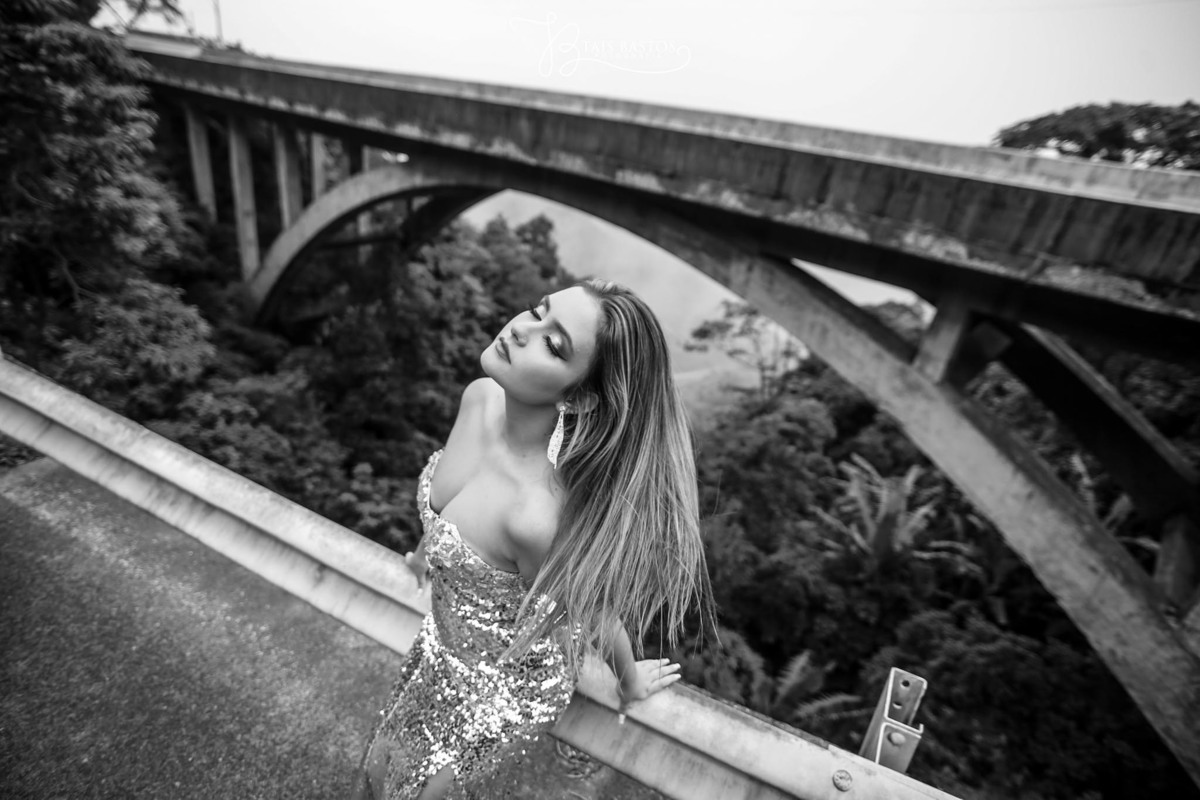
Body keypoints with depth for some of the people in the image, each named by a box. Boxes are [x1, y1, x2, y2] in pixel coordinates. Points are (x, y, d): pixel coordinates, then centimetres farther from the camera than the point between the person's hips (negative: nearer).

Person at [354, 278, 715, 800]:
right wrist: (431, 549, 20)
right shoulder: (482, 398, -22)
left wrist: (631, 682, 0)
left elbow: (599, 619, -21)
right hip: (443, 639, 7)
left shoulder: (538, 517, -42)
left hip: (501, 685, -6)